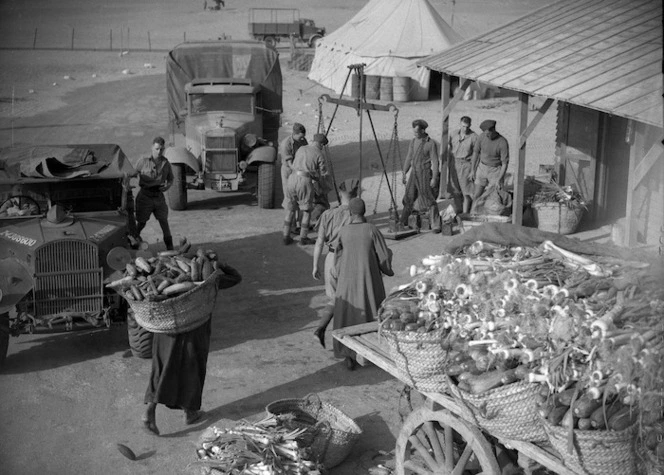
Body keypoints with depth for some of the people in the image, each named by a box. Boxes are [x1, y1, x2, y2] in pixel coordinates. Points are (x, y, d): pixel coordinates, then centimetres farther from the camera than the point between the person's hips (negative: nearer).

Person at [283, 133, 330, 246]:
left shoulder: (301, 149, 20)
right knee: (306, 211, 10)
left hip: (292, 178, 5)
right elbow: (322, 175, 6)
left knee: (290, 209, 15)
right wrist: (325, 188, 27)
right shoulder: (319, 154, 4)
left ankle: (286, 237, 15)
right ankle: (303, 237, 13)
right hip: (305, 181, -5)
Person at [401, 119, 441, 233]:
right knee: (408, 199, 10)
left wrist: (434, 178, -15)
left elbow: (435, 161, -11)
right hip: (414, 173, 6)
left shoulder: (431, 143, -11)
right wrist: (404, 173, 14)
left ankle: (436, 226, -2)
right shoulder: (413, 142, 9)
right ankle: (403, 223, 20)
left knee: (429, 200, -6)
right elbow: (409, 159, 16)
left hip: (425, 174, -6)